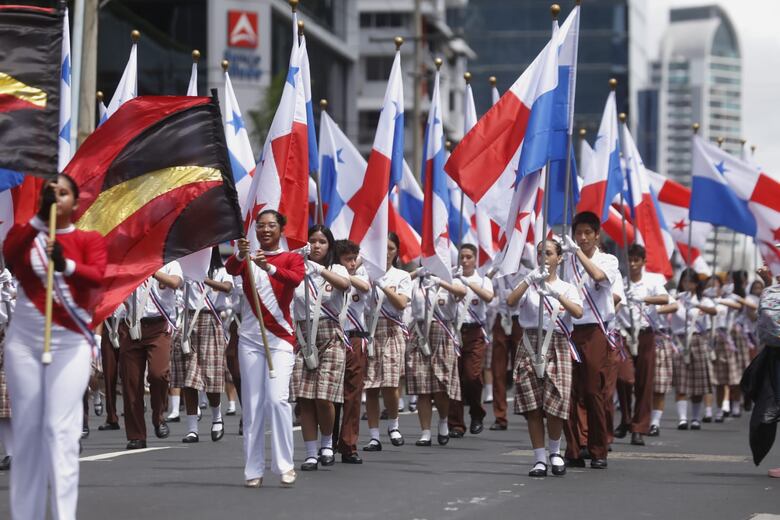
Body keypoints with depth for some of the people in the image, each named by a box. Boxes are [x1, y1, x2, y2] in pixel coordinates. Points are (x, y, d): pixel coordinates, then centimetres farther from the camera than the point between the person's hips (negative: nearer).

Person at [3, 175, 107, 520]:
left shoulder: (89, 240, 5)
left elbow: (97, 276, -14)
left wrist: (67, 265, -34)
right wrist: (40, 217, -20)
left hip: (70, 343, -2)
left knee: (61, 428, -11)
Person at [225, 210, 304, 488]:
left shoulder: (292, 258, 4)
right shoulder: (247, 258, 9)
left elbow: (296, 278, -19)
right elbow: (231, 269, -14)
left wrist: (269, 267, -36)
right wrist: (240, 255, -36)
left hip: (280, 339, -2)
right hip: (250, 338, 2)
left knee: (277, 398, -14)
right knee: (252, 403, 1)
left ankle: (285, 465, -6)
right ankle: (253, 470, 4)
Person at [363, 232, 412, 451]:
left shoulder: (402, 276, 11)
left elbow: (401, 303, -5)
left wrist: (381, 285, -13)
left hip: (391, 331, 0)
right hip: (369, 330, 1)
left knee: (390, 384, -12)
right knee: (370, 386, -2)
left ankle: (393, 425, 13)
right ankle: (374, 436, 4)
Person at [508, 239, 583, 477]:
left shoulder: (566, 287, 10)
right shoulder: (529, 285, 10)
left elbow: (578, 312, -9)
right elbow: (510, 301, -10)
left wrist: (556, 293, -22)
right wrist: (529, 279, -21)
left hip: (557, 346, 0)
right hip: (531, 345, 0)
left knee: (555, 404, -7)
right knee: (533, 406, -3)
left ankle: (555, 452, 17)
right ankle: (539, 459, 3)